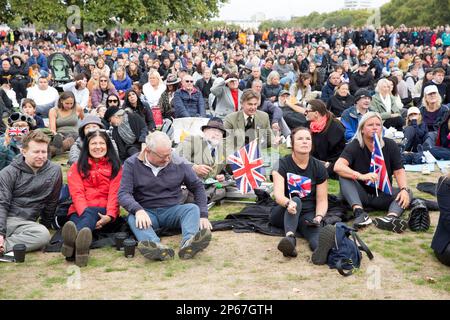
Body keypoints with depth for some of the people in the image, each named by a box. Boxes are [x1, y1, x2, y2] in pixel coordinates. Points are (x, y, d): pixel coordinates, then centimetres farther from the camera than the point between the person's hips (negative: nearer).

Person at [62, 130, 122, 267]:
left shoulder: (115, 166, 15)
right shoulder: (77, 167, 17)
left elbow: (114, 193, 1)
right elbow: (77, 193, 2)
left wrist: (109, 215, -17)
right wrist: (84, 211, -18)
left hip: (103, 212, -1)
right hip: (81, 211, 1)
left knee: (90, 213, -35)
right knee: (87, 213, -35)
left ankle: (73, 241, -69)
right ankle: (79, 246, -70)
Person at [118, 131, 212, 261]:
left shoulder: (178, 162, 2)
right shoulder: (132, 164, -3)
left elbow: (197, 187, 8)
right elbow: (123, 194, -11)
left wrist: (203, 215, -2)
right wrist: (138, 210, -31)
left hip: (172, 210, 2)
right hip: (146, 212, -1)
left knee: (193, 208, -27)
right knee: (133, 218, -33)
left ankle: (188, 244, -56)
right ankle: (157, 247, -61)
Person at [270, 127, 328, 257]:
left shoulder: (318, 167, 2)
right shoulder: (282, 165, -5)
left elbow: (322, 200, 3)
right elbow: (278, 194, -19)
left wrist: (319, 216, -19)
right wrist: (288, 203, -43)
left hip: (308, 214, 1)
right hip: (283, 214, -1)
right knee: (296, 201, -37)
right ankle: (290, 237, -60)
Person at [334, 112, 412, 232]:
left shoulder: (390, 145, -3)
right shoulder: (354, 146, -13)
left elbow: (399, 170, -6)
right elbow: (338, 166, -29)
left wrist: (404, 189, -27)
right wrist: (361, 176, -46)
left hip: (383, 194, 3)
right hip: (360, 194, -2)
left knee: (408, 193, -23)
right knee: (344, 176, -28)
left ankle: (391, 217, -54)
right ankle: (359, 212, -49)